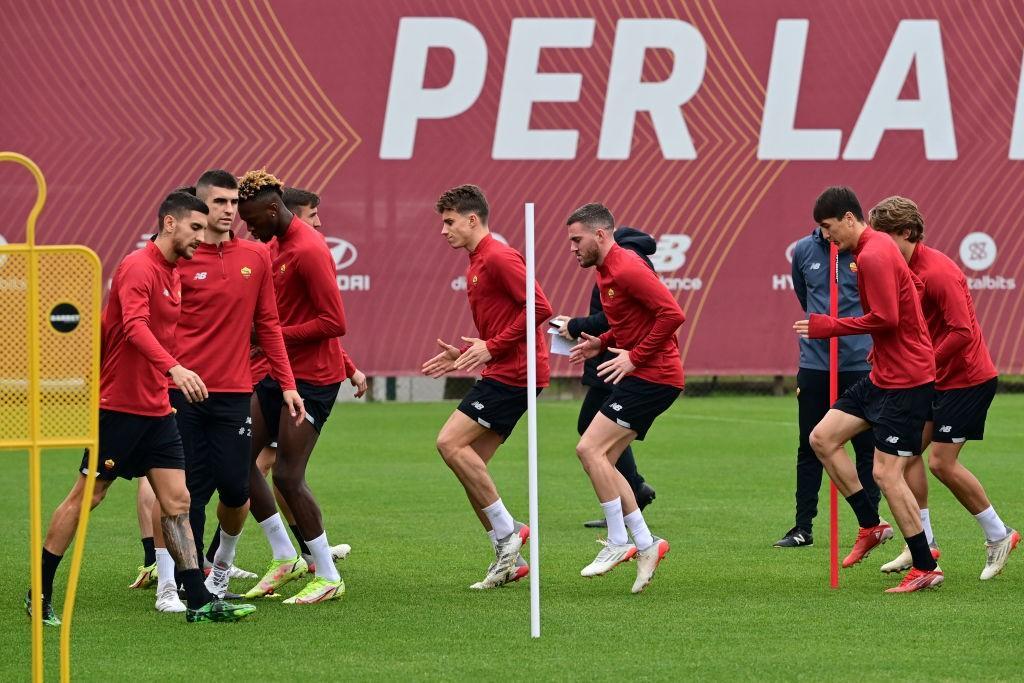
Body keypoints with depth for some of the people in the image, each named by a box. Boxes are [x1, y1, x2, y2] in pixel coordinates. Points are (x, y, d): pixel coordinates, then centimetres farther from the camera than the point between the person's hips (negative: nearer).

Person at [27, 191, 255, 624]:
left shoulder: (173, 274, 13)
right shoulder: (138, 267, -15)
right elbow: (135, 326, -31)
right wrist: (174, 368, -44)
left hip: (155, 410, 8)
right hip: (117, 406, -8)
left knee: (176, 502, 2)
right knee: (86, 497, 0)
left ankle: (200, 602, 1)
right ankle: (40, 593, 11)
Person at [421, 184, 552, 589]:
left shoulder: (498, 258, -12)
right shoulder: (477, 263, 20)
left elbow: (540, 308, -22)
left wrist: (491, 347, -20)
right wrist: (462, 355, 13)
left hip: (513, 373, -10)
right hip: (502, 373, 10)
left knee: (451, 442, -16)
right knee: (469, 464, 6)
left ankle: (507, 532, -10)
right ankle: (508, 557, 9)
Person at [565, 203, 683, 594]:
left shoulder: (626, 269, -17)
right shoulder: (606, 272, 14)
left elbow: (672, 313, -25)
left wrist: (635, 357, -20)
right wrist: (601, 344, 9)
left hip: (652, 376, -11)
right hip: (641, 376, 11)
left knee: (590, 448, -14)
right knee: (601, 461, 8)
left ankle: (619, 543, -8)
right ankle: (645, 544, 11)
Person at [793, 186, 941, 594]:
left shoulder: (873, 256, -19)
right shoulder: (877, 248, 11)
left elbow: (886, 318, -25)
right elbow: (914, 285, 20)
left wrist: (830, 327, -16)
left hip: (905, 383, -11)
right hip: (883, 375, 11)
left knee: (886, 474, -8)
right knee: (822, 438, 9)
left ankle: (926, 569, 1)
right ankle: (870, 526, 17)